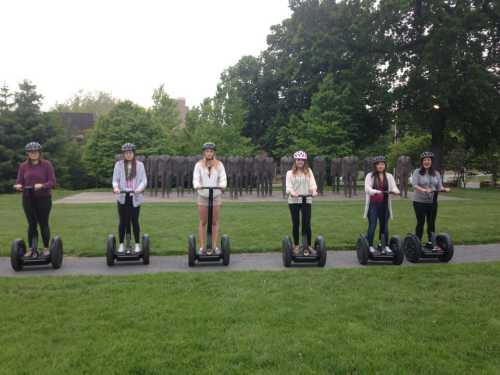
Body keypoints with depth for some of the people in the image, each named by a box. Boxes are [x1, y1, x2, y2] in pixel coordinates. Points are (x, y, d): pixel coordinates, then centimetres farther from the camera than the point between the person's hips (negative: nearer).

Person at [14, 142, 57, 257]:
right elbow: (19, 182, 5)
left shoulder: (47, 164, -2)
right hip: (28, 199, 2)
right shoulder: (23, 166, 7)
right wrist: (18, 186, -18)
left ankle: (46, 248, 13)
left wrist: (42, 185, -26)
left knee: (43, 224, 2)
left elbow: (52, 182, -8)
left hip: (44, 199, -2)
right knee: (31, 224, 5)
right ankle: (30, 249, 13)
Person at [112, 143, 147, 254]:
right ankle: (121, 244, 12)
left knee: (135, 221, 1)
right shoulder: (118, 164, 4)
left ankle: (137, 244, 12)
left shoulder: (139, 165, 5)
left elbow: (144, 180, 1)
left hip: (135, 197, 0)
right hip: (122, 196, 0)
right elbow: (115, 180, 3)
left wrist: (139, 188, -19)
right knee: (123, 221, 2)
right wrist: (115, 187, -19)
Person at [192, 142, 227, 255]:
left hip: (216, 196, 1)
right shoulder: (199, 165, 1)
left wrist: (223, 185, -28)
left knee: (215, 222, 4)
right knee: (203, 222, 3)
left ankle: (214, 246, 10)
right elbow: (195, 179, -7)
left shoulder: (219, 164, 3)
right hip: (203, 196, 0)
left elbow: (223, 178, -6)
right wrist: (197, 186, -30)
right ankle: (202, 247, 8)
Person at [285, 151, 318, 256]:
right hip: (293, 201, 0)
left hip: (307, 200, 0)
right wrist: (292, 192, -27)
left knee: (307, 224, -2)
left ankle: (309, 246, 8)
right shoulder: (290, 173, 6)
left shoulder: (309, 171, 10)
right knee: (295, 224, 6)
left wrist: (314, 190, -24)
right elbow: (288, 186, -6)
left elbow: (312, 182, -3)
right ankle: (296, 246, 18)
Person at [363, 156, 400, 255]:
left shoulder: (389, 176, 10)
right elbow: (367, 188, -13)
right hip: (373, 204, -3)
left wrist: (395, 191, -25)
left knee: (384, 225, 7)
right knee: (372, 225, -5)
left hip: (384, 204, 3)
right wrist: (376, 192, -32)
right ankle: (370, 246, 3)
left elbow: (394, 187, -1)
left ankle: (386, 246, 15)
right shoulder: (370, 175, -1)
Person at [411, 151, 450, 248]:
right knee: (420, 222, -1)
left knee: (431, 222, 7)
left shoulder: (436, 173, 11)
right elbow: (414, 184, -15)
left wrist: (444, 189, -14)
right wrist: (423, 190, -31)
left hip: (432, 202, 4)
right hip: (419, 201, -4)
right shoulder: (417, 172, -2)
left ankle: (430, 242, 16)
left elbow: (439, 187, 8)